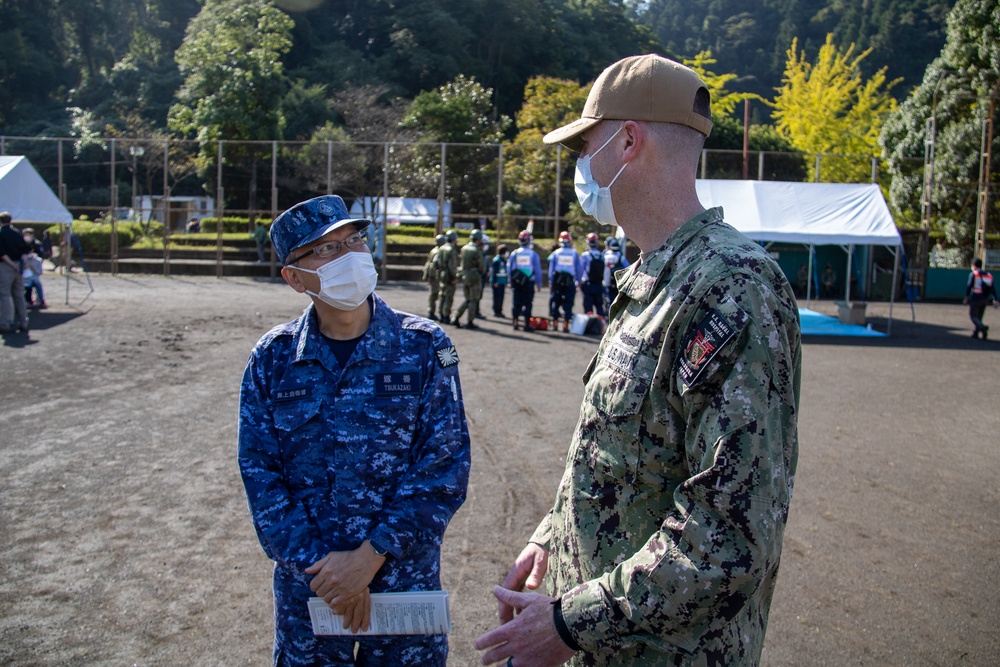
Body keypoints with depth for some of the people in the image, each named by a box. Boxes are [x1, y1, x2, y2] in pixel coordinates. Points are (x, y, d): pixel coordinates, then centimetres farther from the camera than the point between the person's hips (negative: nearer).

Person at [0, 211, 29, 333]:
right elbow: (25, 250, 3)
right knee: (19, 295, 12)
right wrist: (18, 265, -4)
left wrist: (12, 265, -14)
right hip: (19, 267, 5)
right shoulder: (17, 233, 9)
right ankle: (22, 322, 16)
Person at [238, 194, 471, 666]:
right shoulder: (272, 359, -3)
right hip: (306, 584, 1)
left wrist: (370, 556, -17)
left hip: (406, 577, -1)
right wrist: (319, 565, -13)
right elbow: (261, 476, -4)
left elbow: (445, 466, -11)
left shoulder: (424, 347, -8)